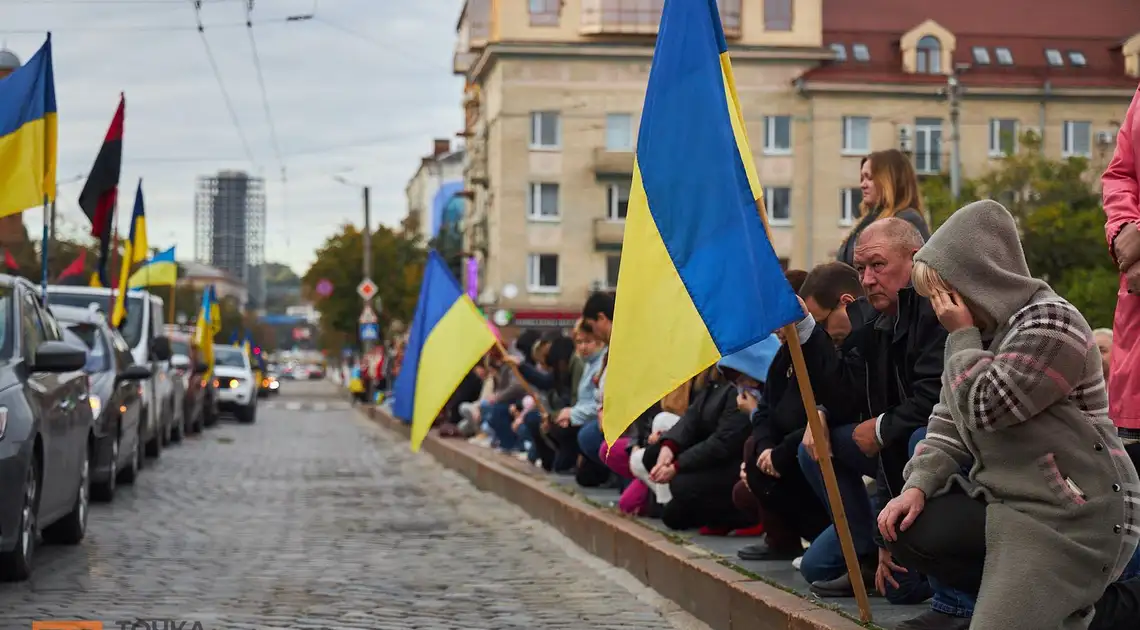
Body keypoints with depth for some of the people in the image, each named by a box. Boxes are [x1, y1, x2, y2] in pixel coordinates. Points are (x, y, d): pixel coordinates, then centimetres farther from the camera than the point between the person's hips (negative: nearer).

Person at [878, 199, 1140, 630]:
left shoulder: (1050, 323, -14)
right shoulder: (982, 330, 15)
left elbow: (983, 407, -20)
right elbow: (949, 422, 8)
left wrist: (961, 336, -9)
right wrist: (919, 484, -8)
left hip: (1074, 517, -10)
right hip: (1009, 499, 10)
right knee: (908, 531, -7)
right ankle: (1028, 593, 5)